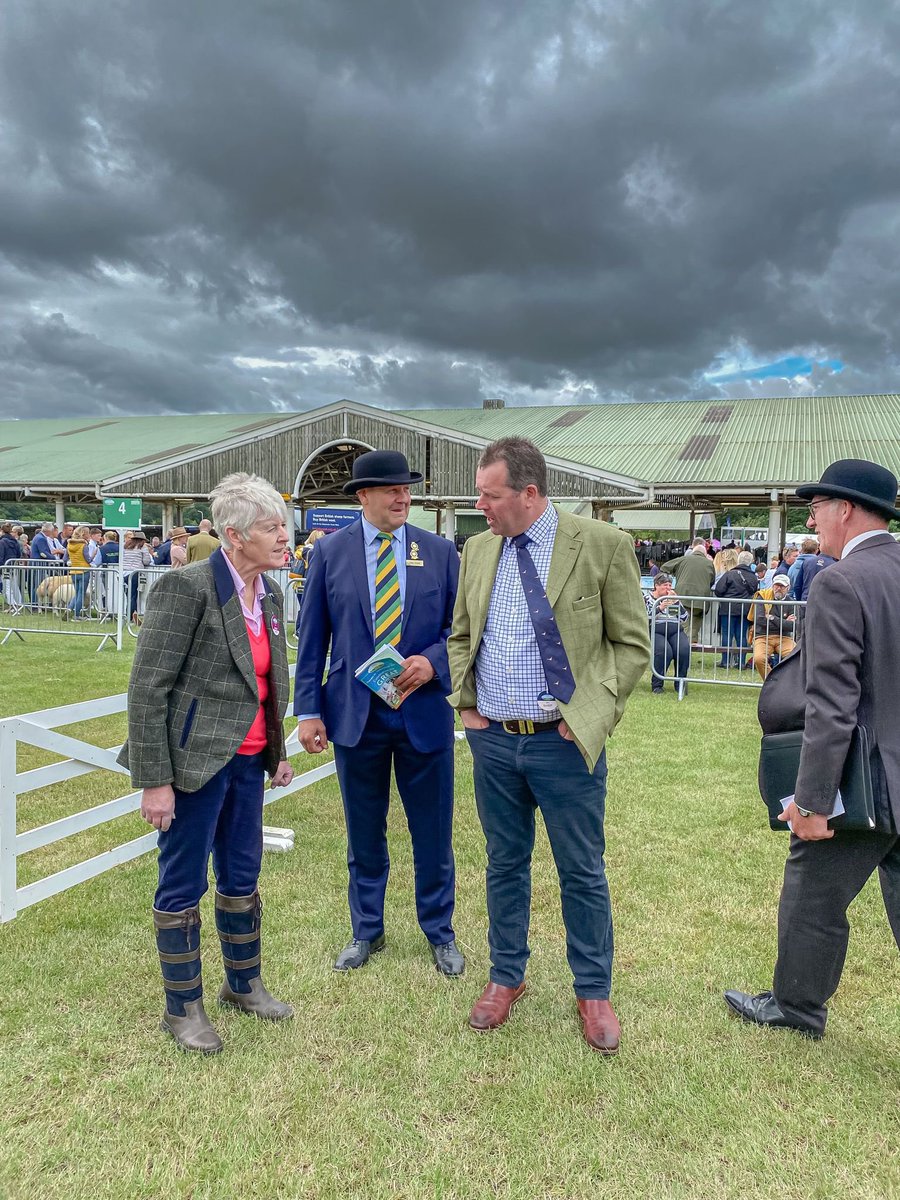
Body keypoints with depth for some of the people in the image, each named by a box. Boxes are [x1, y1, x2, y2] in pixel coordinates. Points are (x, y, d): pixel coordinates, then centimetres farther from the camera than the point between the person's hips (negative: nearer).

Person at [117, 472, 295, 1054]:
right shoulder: (188, 587, -18)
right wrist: (154, 780, -17)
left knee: (243, 877, 19)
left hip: (247, 759, 7)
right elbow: (148, 688, -18)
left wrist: (279, 751, 16)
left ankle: (245, 984, 39)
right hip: (195, 760, -7)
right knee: (183, 884, 9)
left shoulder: (270, 593, 5)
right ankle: (183, 1008, 28)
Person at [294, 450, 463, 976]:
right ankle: (367, 931, 36)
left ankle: (440, 933, 32)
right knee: (364, 833, 15)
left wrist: (432, 661, -16)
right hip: (355, 713, 0)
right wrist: (309, 711, -2)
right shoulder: (330, 551, 1)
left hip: (425, 710, 0)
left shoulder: (440, 551, 1)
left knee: (433, 832, 11)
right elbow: (312, 638, 2)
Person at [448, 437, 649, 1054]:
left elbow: (632, 644, -4)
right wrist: (466, 701, 5)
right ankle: (506, 976, 38)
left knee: (582, 873, 11)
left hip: (564, 743, -4)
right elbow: (461, 636, 16)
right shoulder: (477, 550, 5)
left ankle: (594, 991, 32)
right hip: (493, 740, 4)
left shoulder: (603, 545, -10)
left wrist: (591, 714, -10)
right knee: (505, 864, 18)